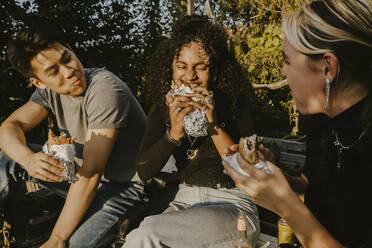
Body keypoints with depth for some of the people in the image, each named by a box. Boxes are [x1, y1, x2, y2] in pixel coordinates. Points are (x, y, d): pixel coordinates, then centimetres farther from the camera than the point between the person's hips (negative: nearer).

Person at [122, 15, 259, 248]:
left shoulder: (236, 104, -8)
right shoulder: (164, 107, 2)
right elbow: (144, 171, -5)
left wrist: (214, 126, -24)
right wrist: (174, 133, -21)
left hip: (234, 206, -3)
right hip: (186, 202, 4)